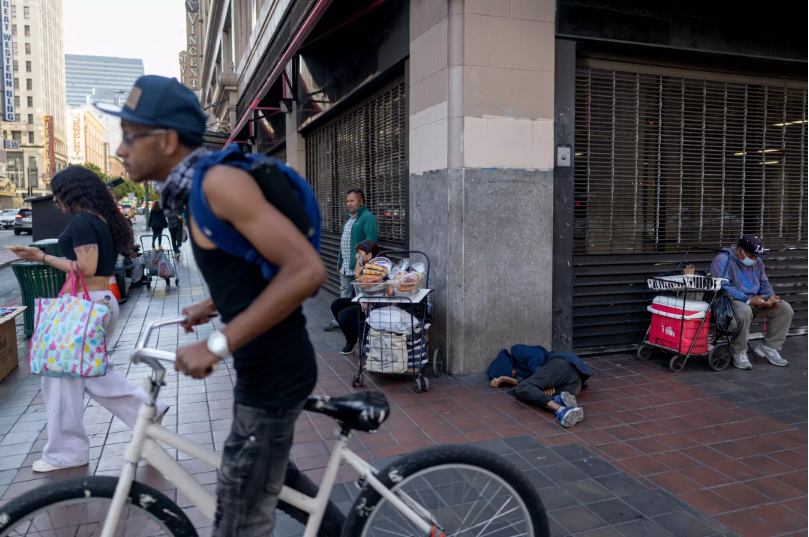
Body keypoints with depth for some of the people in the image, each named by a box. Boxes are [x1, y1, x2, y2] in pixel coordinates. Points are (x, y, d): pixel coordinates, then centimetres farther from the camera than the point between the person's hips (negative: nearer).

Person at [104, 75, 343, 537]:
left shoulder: (219, 180, -21)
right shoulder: (199, 187, 9)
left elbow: (306, 269, -28)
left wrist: (219, 343, -26)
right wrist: (213, 305, 16)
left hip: (275, 374, -10)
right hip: (266, 365, 10)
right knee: (264, 468, 29)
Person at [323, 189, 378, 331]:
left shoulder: (368, 218, -12)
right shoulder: (350, 218, 19)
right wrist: (340, 262, 22)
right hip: (346, 266, 9)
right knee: (344, 295, 16)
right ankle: (339, 321, 26)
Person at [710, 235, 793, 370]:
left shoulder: (757, 262, 14)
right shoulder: (723, 261, -15)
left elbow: (764, 283, 19)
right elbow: (722, 288, -25)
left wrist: (770, 297, -4)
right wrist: (748, 300, -29)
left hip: (755, 300, 9)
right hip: (731, 301, -8)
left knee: (785, 308, -6)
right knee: (744, 311, -40)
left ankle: (768, 347, 5)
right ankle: (739, 352, -19)